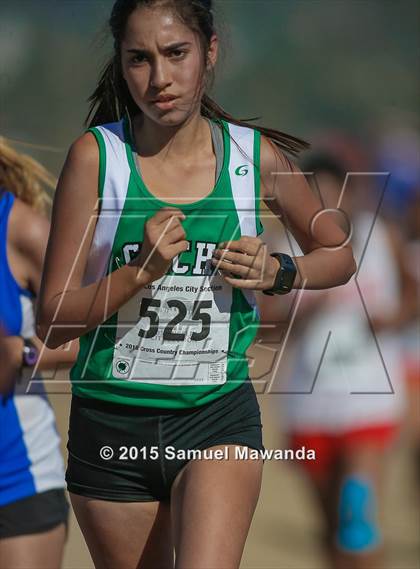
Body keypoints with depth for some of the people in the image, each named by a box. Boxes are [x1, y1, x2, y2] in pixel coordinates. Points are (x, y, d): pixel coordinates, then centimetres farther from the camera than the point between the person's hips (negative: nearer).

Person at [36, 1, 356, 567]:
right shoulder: (97, 156, -5)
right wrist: (143, 270, -23)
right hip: (112, 423, 1)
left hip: (218, 417, 0)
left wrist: (278, 273, -4)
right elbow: (53, 322, -7)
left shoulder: (256, 157, -1)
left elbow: (338, 255, 17)